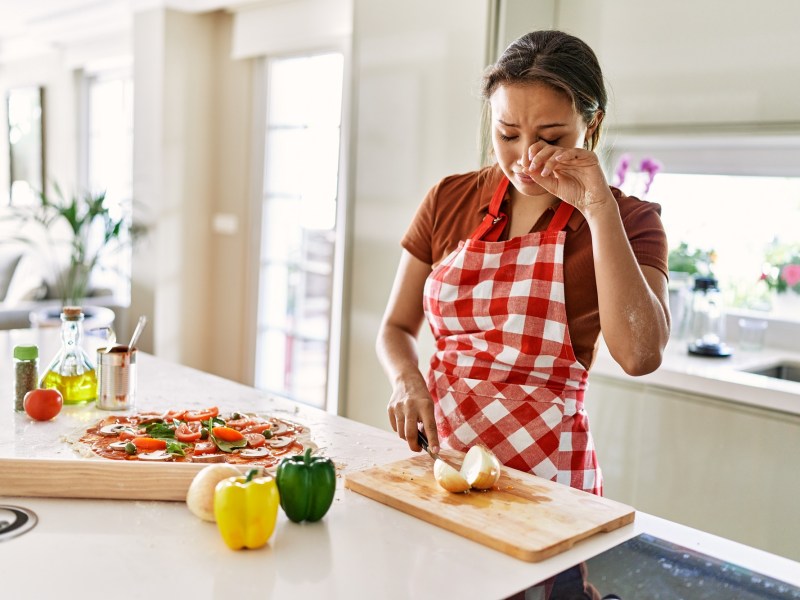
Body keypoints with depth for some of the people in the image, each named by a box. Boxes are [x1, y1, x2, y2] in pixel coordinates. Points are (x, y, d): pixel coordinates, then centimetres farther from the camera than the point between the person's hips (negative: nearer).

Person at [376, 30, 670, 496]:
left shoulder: (629, 221, -5)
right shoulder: (450, 199, 3)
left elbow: (639, 356, -21)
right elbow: (397, 327, 9)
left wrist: (598, 208, -20)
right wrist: (408, 380, -11)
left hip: (544, 466, -2)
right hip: (435, 450, 2)